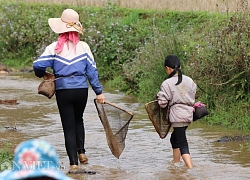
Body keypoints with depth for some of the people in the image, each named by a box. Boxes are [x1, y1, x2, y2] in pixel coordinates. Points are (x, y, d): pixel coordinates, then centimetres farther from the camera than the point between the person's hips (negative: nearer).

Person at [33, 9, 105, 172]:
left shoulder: (54, 48, -6)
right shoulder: (83, 46, -1)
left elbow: (38, 66, -11)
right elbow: (92, 70, 0)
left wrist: (42, 74, 13)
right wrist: (99, 91, 3)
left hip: (63, 91, -2)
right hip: (82, 90, 2)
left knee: (68, 126, 5)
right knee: (78, 120, 27)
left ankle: (73, 162, 1)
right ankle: (81, 151, 18)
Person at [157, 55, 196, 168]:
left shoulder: (167, 84, -10)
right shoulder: (189, 81, 6)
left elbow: (162, 103, -8)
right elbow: (193, 96, 12)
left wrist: (159, 96, 11)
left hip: (177, 115, -7)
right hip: (188, 114, 7)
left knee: (182, 144, -8)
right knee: (174, 138, 24)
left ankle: (191, 170, -22)